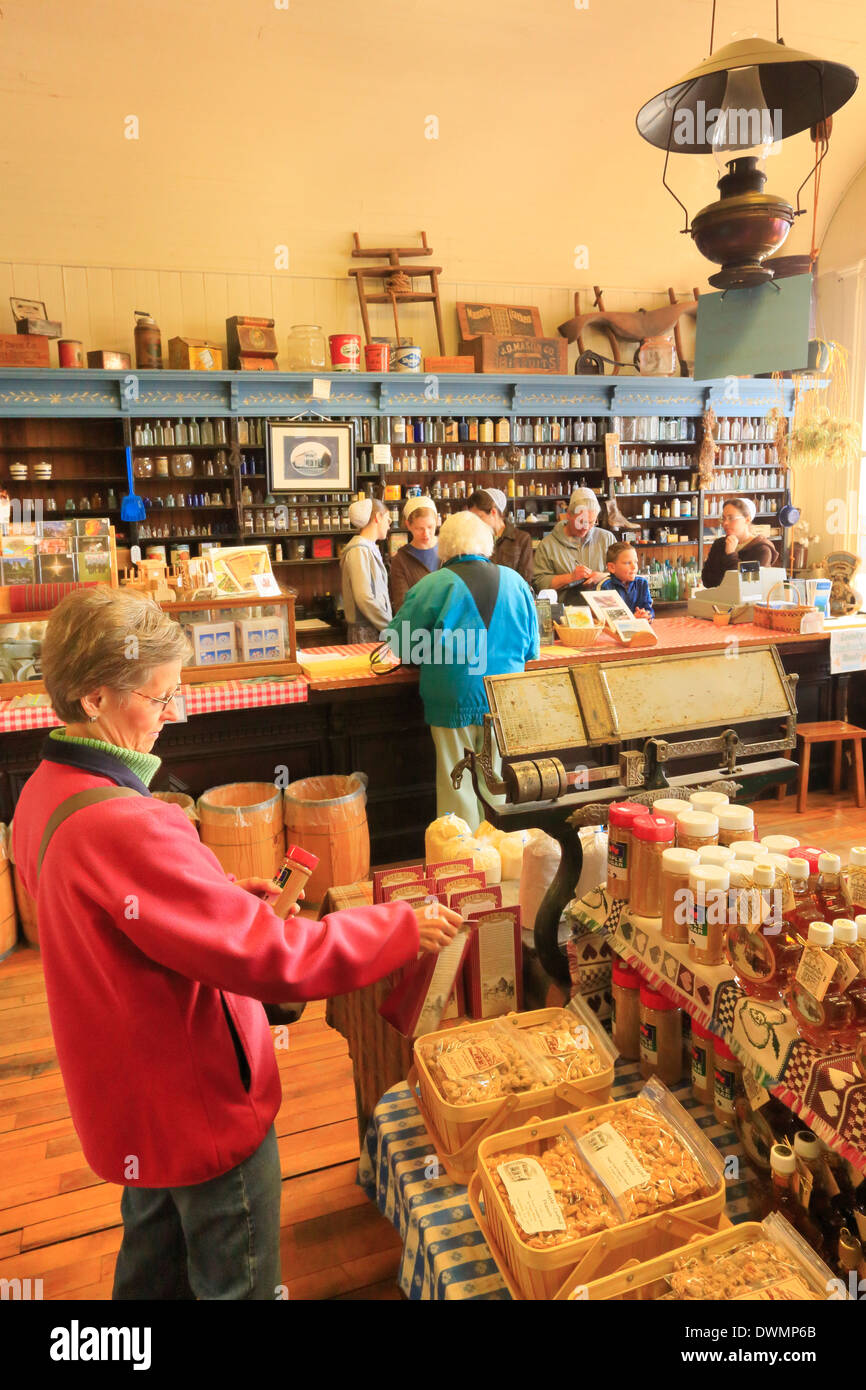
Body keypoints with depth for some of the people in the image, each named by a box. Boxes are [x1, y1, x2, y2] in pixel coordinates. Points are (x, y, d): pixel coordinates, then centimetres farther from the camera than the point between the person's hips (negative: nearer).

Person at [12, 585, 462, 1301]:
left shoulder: (46, 793, -4)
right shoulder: (125, 828, -35)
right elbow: (272, 955, -34)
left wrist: (226, 893, 1)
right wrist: (404, 928, -24)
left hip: (135, 1097, 9)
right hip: (203, 1105, -9)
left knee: (154, 1256, 31)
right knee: (237, 1280, 17)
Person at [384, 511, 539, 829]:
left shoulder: (433, 585, -9)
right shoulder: (516, 582, 3)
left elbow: (402, 644, -2)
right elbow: (531, 650, 11)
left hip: (455, 700, -3)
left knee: (457, 783, 7)